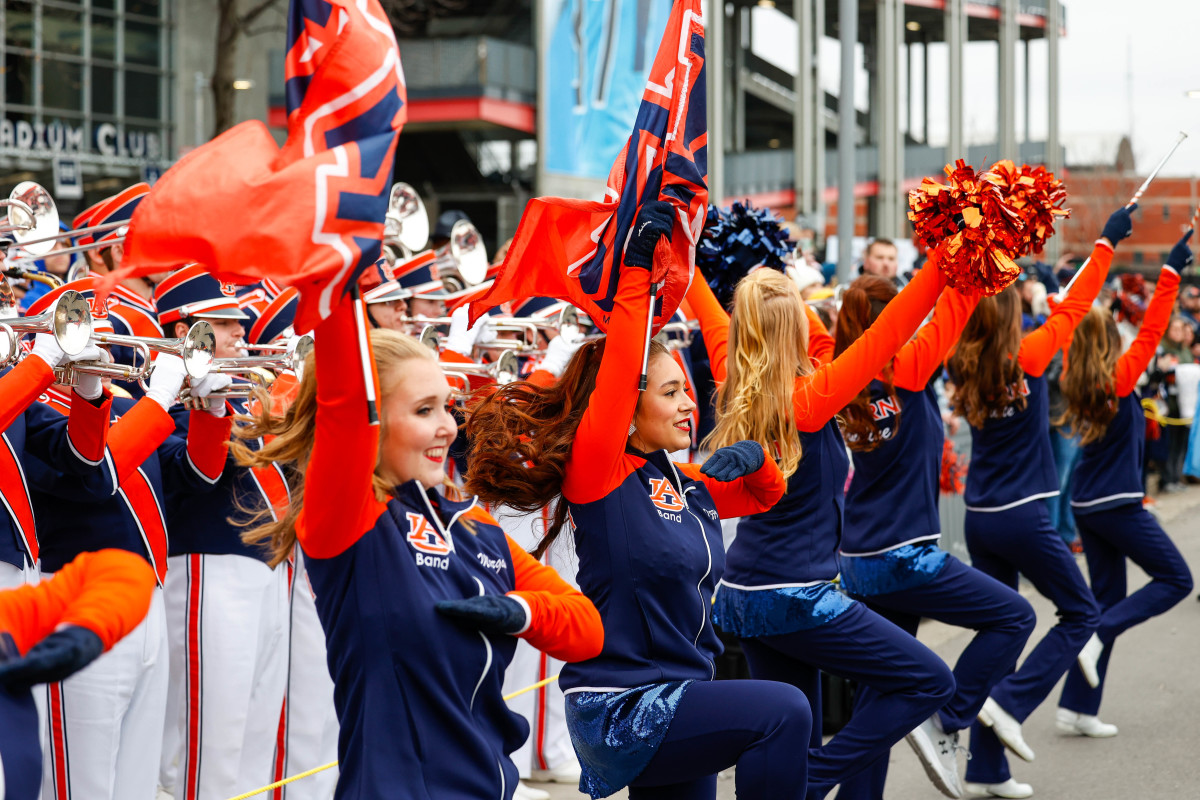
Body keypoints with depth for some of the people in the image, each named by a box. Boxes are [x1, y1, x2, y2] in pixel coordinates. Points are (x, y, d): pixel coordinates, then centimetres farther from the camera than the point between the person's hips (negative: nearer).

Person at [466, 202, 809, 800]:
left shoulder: (686, 483, 10)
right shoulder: (596, 471, -11)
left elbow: (765, 495, 26)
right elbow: (618, 367, -20)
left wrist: (753, 458, 4)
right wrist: (637, 264, -17)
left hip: (676, 703, 8)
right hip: (619, 710, -8)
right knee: (782, 712, -24)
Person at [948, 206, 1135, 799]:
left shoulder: (964, 370, 1)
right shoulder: (1025, 360, -12)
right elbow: (1072, 307, -5)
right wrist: (1106, 242, 4)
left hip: (980, 519, 6)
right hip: (1022, 517, -6)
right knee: (1081, 613, 10)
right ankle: (1009, 703, -6)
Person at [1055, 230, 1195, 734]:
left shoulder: (1077, 386, 5)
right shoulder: (1120, 379, -12)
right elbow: (1152, 330, -12)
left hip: (1087, 504, 7)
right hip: (1118, 504, -7)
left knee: (1109, 596, 12)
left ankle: (1078, 709, 9)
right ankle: (1097, 635, -11)